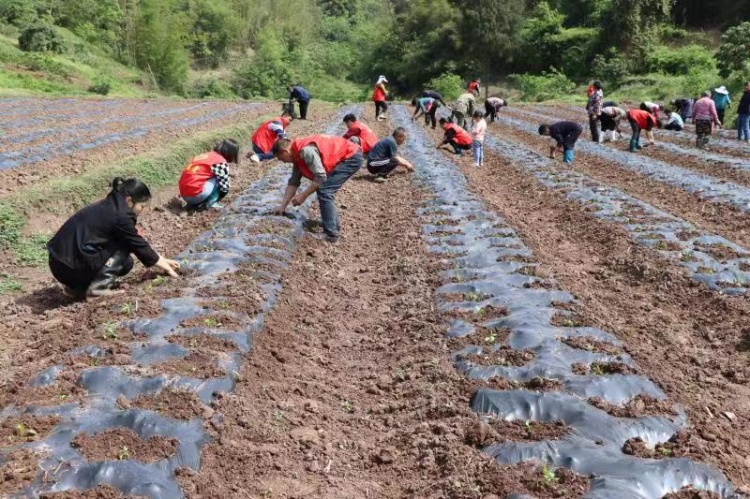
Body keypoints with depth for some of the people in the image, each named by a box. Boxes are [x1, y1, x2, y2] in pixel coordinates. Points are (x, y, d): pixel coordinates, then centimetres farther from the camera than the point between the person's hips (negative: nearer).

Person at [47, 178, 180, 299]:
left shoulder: (109, 206, 14)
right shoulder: (120, 215, -14)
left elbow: (138, 244, 23)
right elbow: (140, 246, -3)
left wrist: (161, 261, 26)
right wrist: (165, 267, 11)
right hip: (72, 267, -9)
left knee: (124, 263, 16)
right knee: (125, 245, -2)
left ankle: (76, 286, 13)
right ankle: (98, 286, -8)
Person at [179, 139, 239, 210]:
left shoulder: (207, 156, 19)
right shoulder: (221, 162, -6)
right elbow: (225, 187, -5)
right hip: (196, 194, -8)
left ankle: (194, 204, 14)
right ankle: (210, 203, 1)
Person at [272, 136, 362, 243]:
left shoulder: (306, 150, -22)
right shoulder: (297, 155, 10)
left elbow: (321, 177, -23)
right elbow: (293, 182, 14)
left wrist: (303, 195, -15)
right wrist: (282, 206, 12)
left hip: (352, 157, -10)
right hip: (346, 157, 10)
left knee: (324, 190, -14)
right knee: (325, 190, 14)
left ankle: (331, 234, -10)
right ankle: (334, 226, 24)